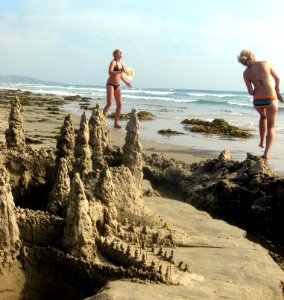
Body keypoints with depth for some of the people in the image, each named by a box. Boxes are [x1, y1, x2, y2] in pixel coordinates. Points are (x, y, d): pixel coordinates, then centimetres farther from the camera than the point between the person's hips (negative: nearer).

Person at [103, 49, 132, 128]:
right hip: (110, 84, -7)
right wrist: (121, 71, -30)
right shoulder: (113, 62, -9)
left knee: (120, 104, 0)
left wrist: (126, 82, 18)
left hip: (118, 86, 7)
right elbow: (110, 72, -26)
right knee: (109, 103, -14)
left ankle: (116, 123, 7)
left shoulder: (122, 63, 12)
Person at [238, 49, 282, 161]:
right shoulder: (266, 63, -3)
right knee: (271, 127, 10)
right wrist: (277, 91, 23)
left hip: (257, 101, 2)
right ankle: (266, 153, -5)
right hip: (271, 99, -2)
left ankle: (262, 142, 41)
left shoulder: (246, 73, -1)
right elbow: (277, 78, 6)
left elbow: (251, 92, -6)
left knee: (263, 116, 36)